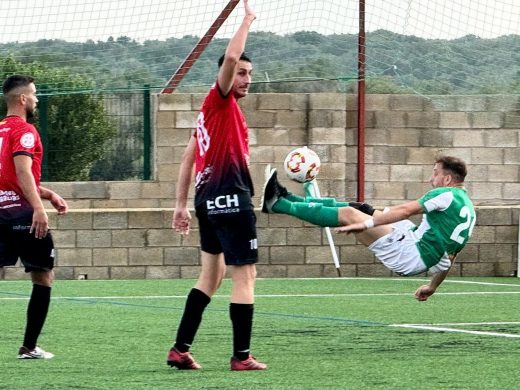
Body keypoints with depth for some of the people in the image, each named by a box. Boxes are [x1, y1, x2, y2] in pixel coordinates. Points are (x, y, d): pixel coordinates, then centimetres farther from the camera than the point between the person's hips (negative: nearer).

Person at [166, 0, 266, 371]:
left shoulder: (211, 112, 19)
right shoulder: (219, 101, -6)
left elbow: (188, 159, 20)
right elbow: (230, 57, -22)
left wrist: (182, 205, 21)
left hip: (209, 199, 10)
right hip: (231, 199, -10)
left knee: (211, 276, 16)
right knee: (245, 277, -5)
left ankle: (181, 349, 13)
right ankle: (242, 356, -4)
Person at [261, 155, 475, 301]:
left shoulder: (447, 195, -12)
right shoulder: (467, 207, 17)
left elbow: (406, 210, -21)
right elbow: (449, 256, 22)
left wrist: (366, 224, -23)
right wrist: (433, 286, 30)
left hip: (408, 256, -9)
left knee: (348, 214, -8)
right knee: (362, 209, 14)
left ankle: (277, 204, 0)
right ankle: (286, 198, 18)